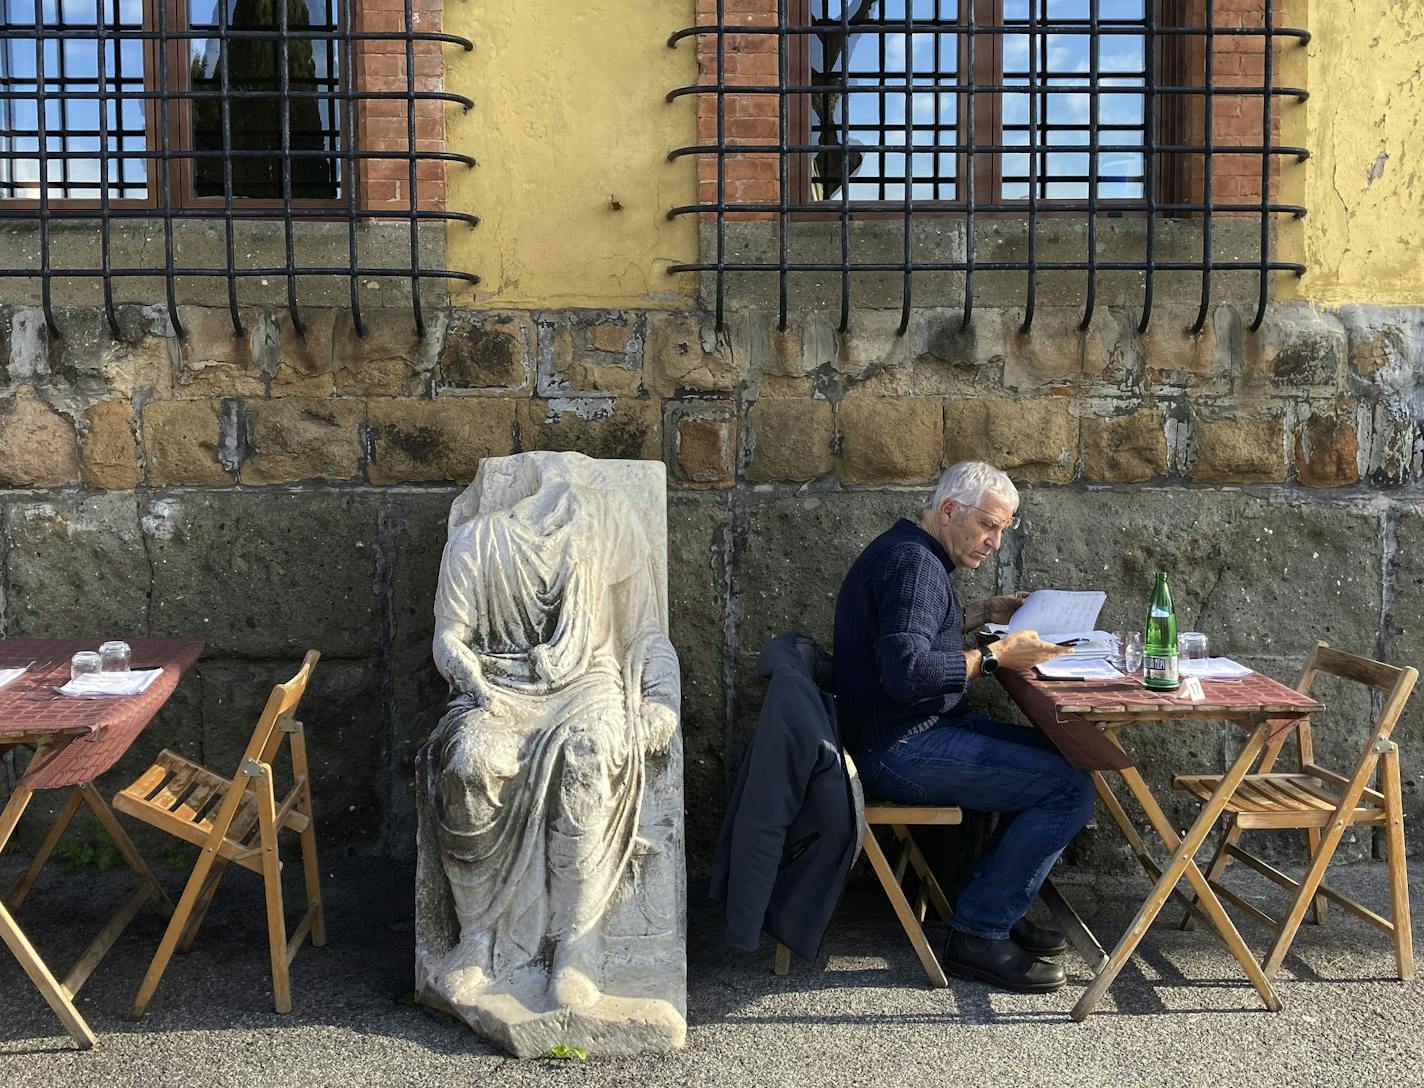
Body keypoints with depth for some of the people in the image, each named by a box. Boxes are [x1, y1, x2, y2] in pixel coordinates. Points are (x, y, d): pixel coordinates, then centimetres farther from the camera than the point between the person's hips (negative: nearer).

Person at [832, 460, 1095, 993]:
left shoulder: (910, 552, 15)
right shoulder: (913, 562, -18)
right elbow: (907, 672, -29)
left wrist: (985, 613, 18)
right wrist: (994, 656, -21)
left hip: (916, 733, 11)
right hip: (902, 751, -11)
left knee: (1058, 754, 17)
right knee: (1070, 789, -15)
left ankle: (995, 905, 18)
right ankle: (978, 935, -6)